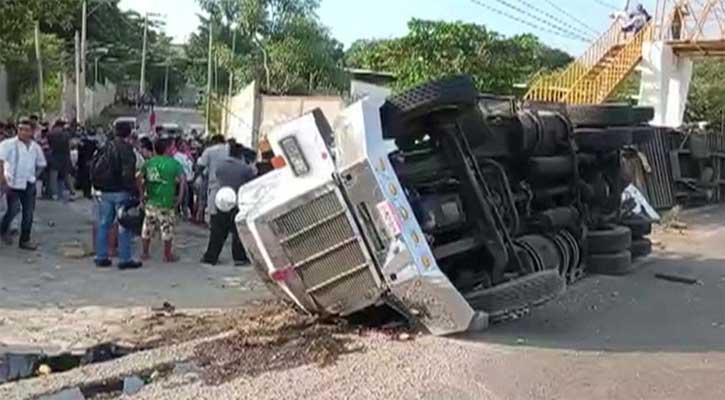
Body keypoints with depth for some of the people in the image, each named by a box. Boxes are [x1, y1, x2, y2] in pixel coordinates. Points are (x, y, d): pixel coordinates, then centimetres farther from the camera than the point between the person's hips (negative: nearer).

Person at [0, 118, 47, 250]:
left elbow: (41, 164, 20)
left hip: (29, 184, 5)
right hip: (12, 183, -5)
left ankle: (25, 240, 19)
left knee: (29, 213, 6)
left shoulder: (36, 147, 6)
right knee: (14, 209, -10)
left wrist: (35, 177, 10)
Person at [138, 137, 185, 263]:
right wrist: (180, 197, -8)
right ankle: (168, 255, 13)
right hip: (167, 202, -4)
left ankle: (145, 253, 24)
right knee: (167, 228, 6)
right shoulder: (174, 163, -7)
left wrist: (142, 194, 6)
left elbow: (139, 178, -1)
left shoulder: (149, 162, 5)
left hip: (151, 201, 4)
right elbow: (182, 180, -15)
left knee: (148, 226, 15)